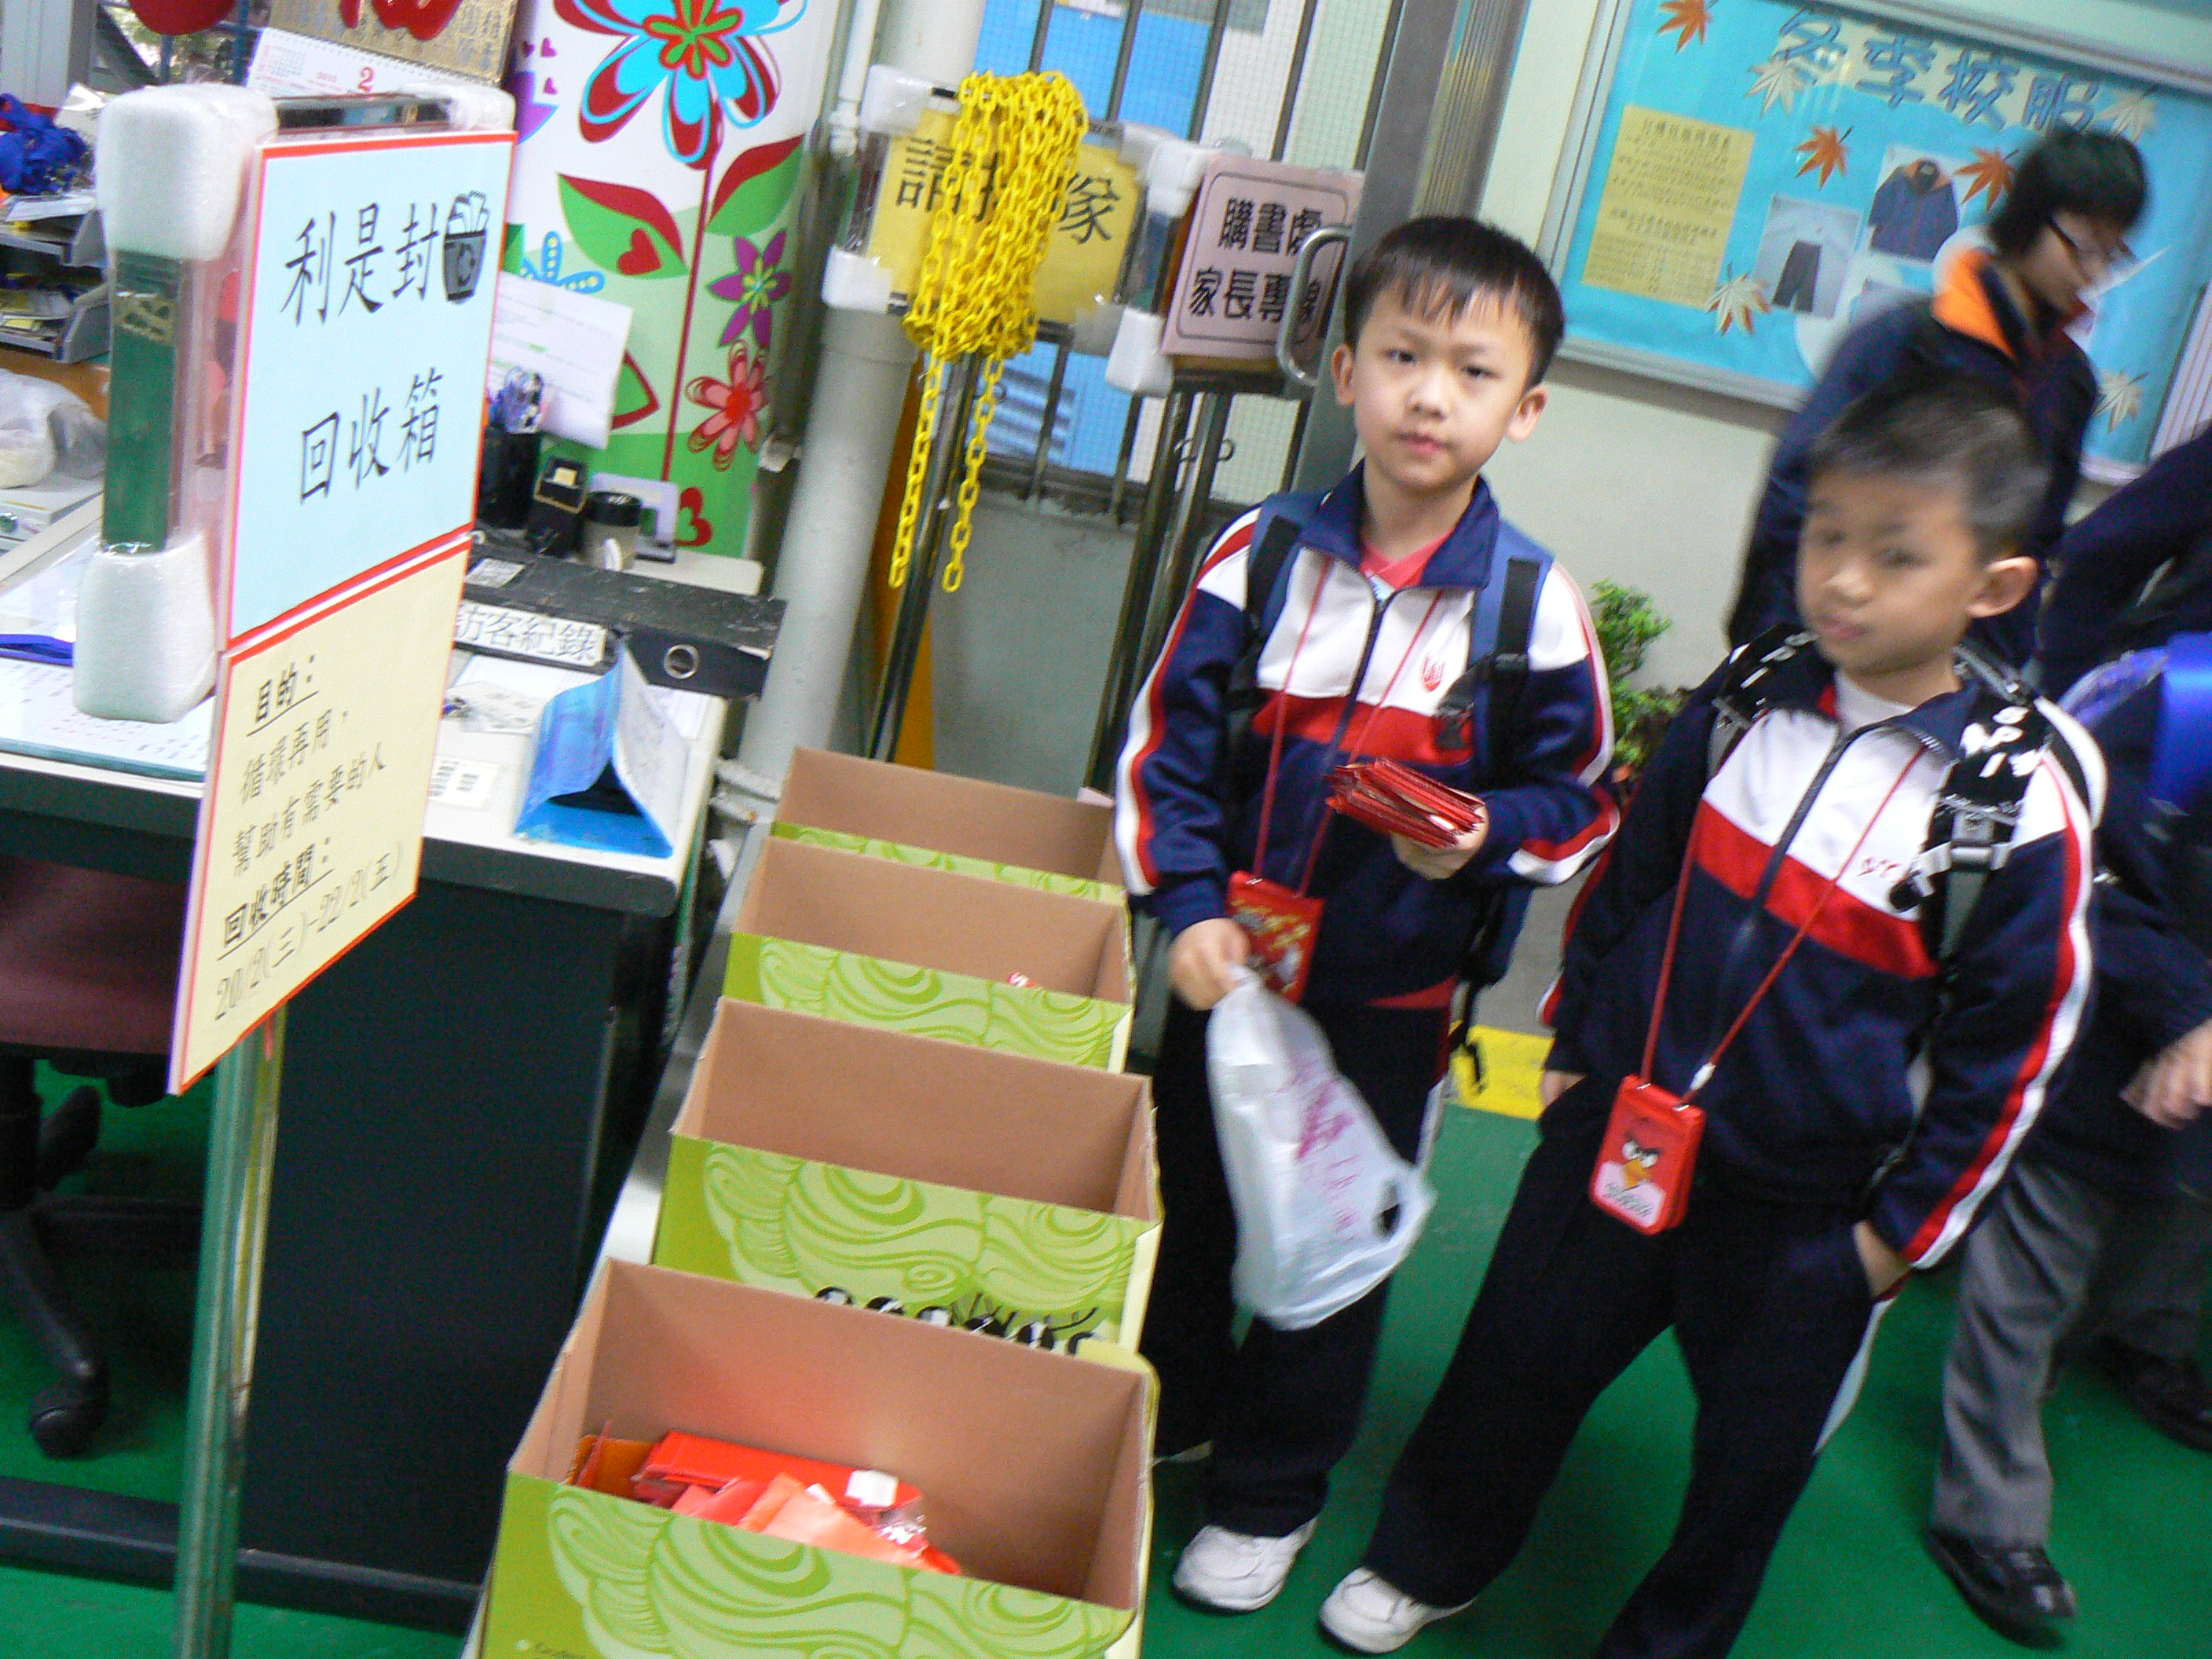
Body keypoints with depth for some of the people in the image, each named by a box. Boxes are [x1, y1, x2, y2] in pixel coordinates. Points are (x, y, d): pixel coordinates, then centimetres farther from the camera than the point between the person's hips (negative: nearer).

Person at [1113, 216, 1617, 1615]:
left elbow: (1582, 797, 0)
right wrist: (1189, 905, -13)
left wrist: (1484, 838, -20)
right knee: (1190, 1195, 21)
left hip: (1394, 992, -2)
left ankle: (1272, 1493, 37)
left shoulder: (1535, 605, -11)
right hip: (1231, 961, 2)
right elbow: (1170, 742, -3)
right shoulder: (1264, 553, -8)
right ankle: (1174, 1408, 50)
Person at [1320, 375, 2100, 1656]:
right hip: (1617, 1133, 4)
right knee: (1517, 1365, 18)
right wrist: (1572, 1047, 11)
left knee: (1753, 1453, 15)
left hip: (1804, 1211, -3)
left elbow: (2014, 1040, -8)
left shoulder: (2024, 798, -16)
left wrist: (1905, 1226, -4)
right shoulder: (1747, 700, -4)